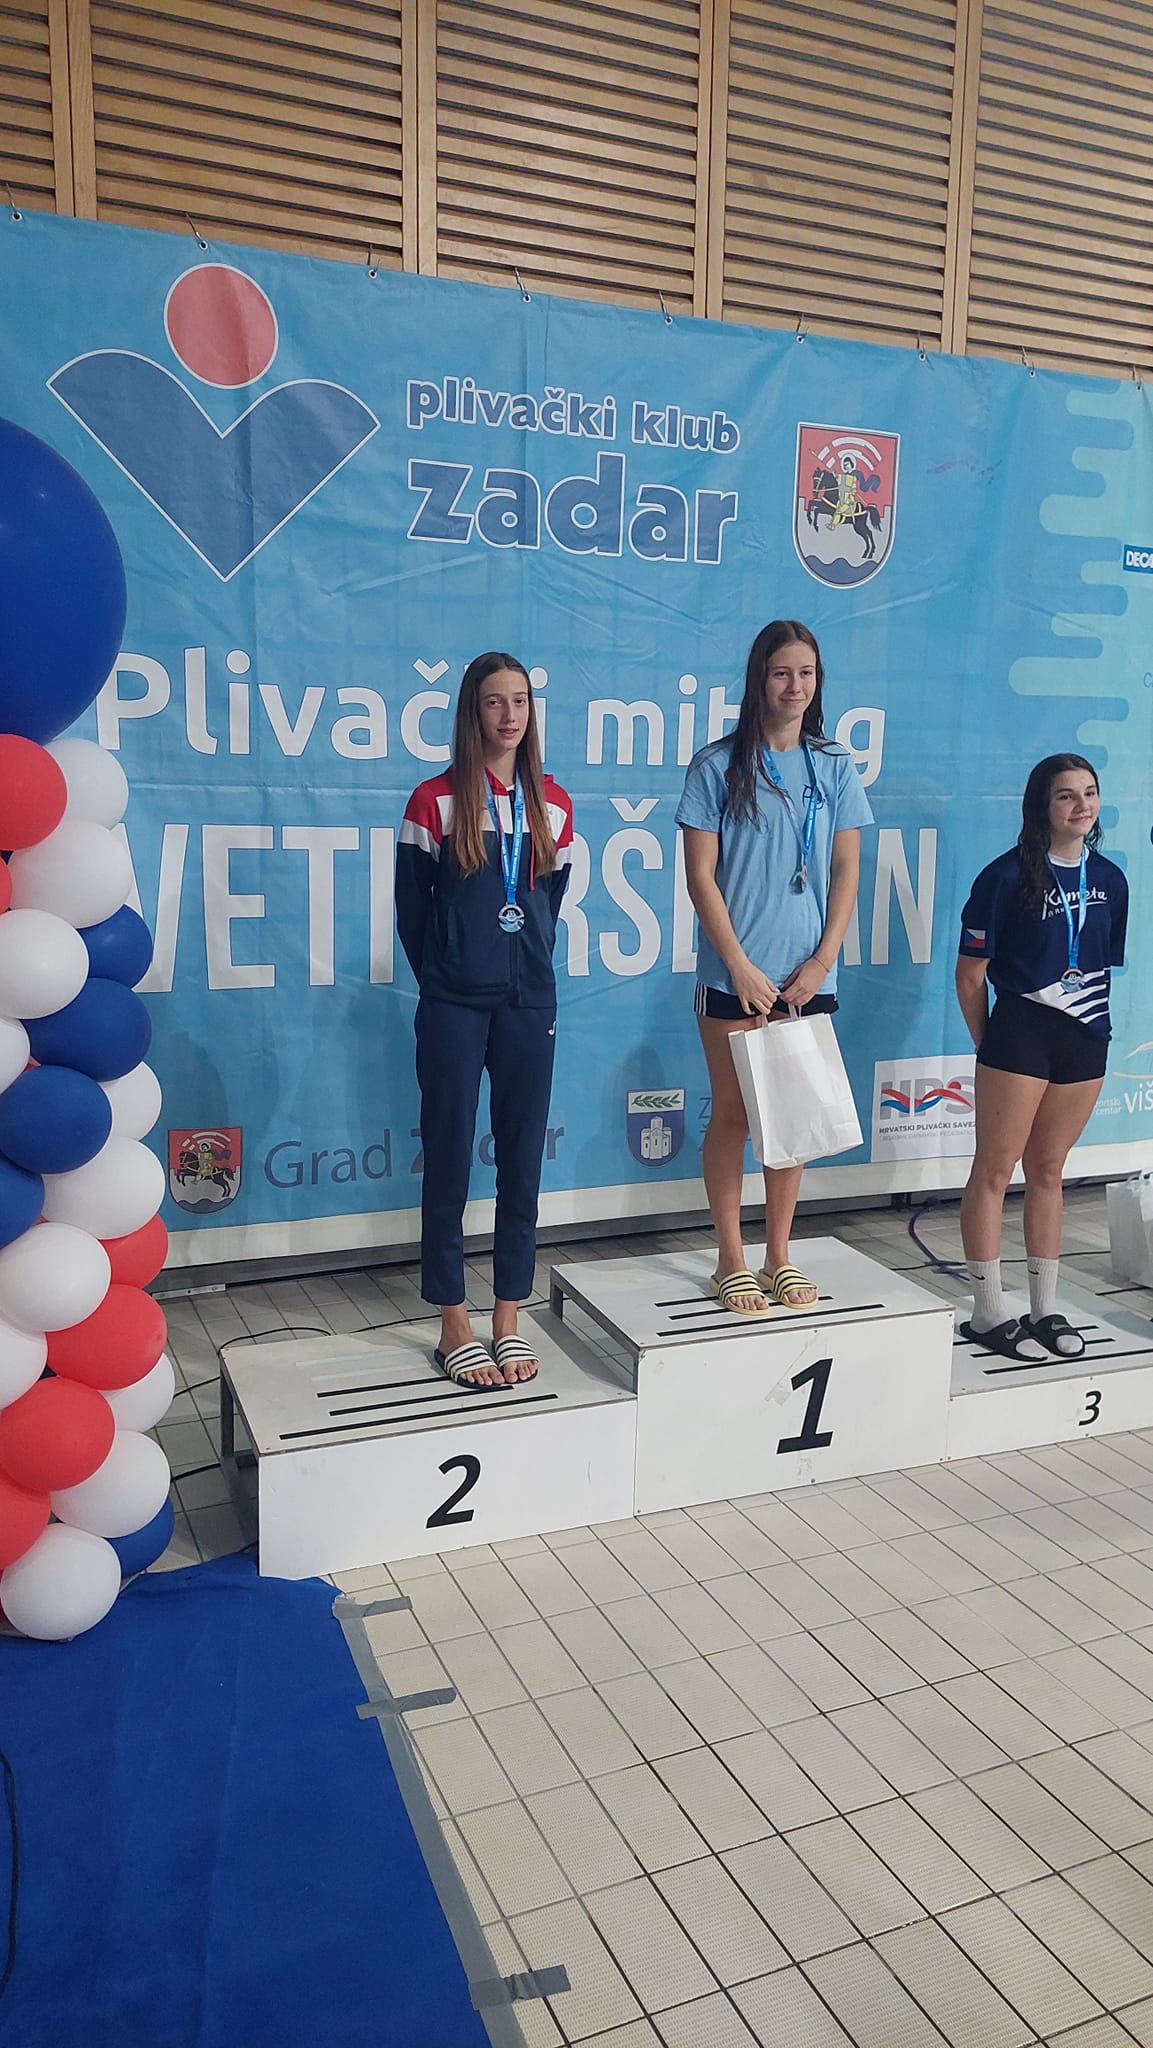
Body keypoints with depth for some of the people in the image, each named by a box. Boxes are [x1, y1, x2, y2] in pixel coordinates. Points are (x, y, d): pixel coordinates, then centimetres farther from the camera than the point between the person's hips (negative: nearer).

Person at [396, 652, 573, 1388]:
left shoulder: (553, 804, 6)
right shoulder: (435, 801, -3)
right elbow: (412, 910, 3)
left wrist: (528, 967, 12)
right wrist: (442, 976, 9)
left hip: (529, 1003, 3)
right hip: (454, 1007, -3)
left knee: (522, 1159, 7)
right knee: (450, 1159, 3)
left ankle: (509, 1320, 18)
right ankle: (455, 1326, 14)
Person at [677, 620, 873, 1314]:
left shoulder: (835, 768, 7)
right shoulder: (718, 765, -1)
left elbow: (846, 871, 7)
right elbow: (701, 874, -4)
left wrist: (822, 961, -4)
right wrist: (741, 965, -10)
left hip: (808, 975, 3)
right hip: (734, 975, -3)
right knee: (733, 1114, 3)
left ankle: (779, 1257, 22)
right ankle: (732, 1262, 15)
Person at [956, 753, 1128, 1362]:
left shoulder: (1109, 878, 7)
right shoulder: (1007, 876, -9)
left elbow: (1105, 964, 15)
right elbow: (970, 973, -6)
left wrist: (1091, 1024, 11)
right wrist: (988, 1045, -1)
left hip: (1085, 1039, 5)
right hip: (1019, 1032, -5)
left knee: (1047, 1170, 14)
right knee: (995, 1169, 1)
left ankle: (1045, 1308, 23)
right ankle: (989, 1312, 10)